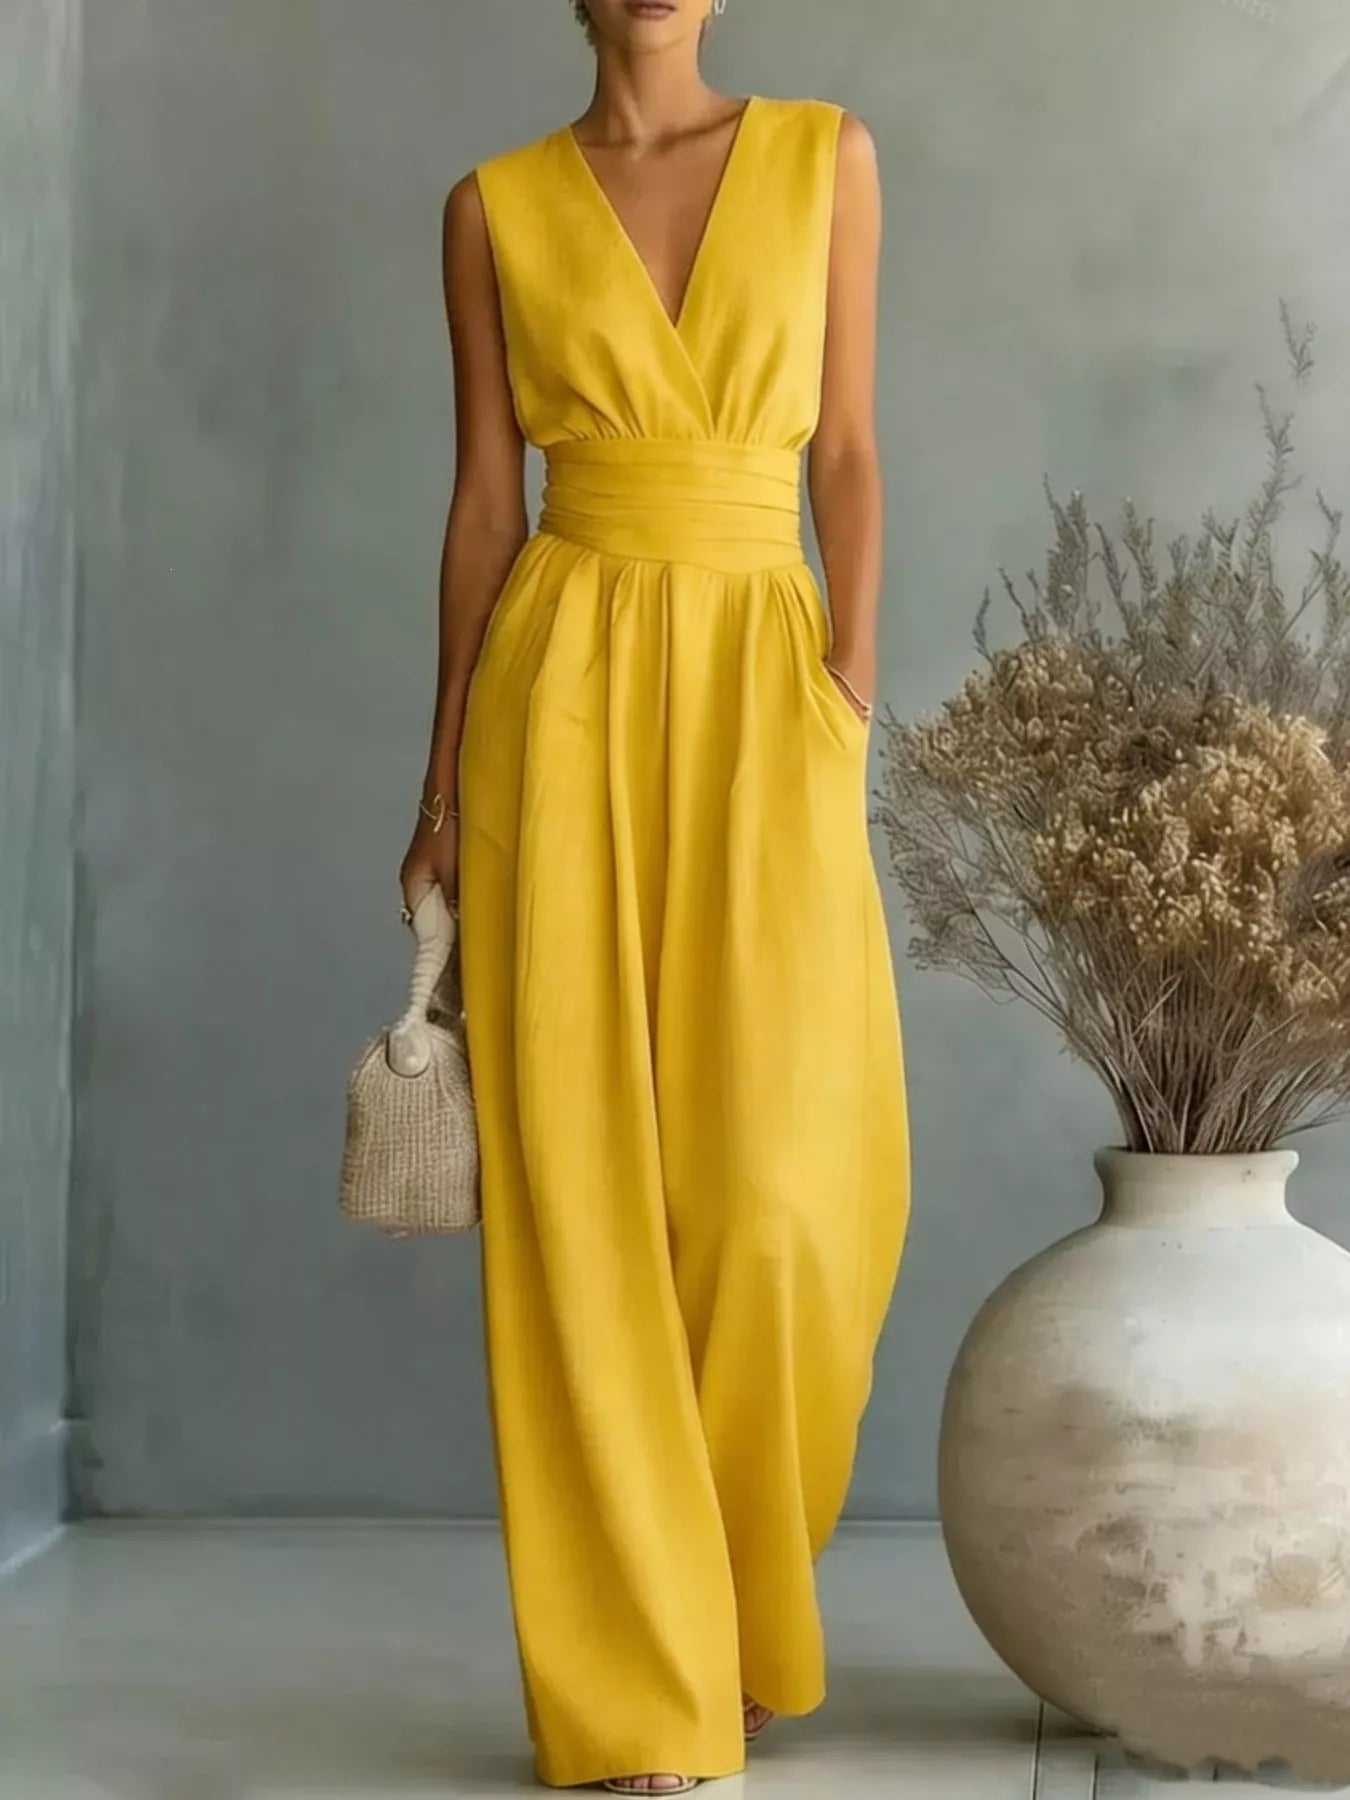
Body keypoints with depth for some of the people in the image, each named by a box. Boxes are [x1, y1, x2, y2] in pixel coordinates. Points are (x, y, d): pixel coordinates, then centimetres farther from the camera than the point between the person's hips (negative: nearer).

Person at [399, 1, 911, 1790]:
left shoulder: (828, 155, 10)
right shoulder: (497, 207, 9)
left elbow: (848, 455, 6)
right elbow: (485, 502, 8)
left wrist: (851, 695, -4)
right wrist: (445, 775, 4)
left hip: (765, 692, 1)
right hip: (568, 692, 0)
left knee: (781, 1185, -6)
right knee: (584, 1187, -5)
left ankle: (728, 1617, 19)